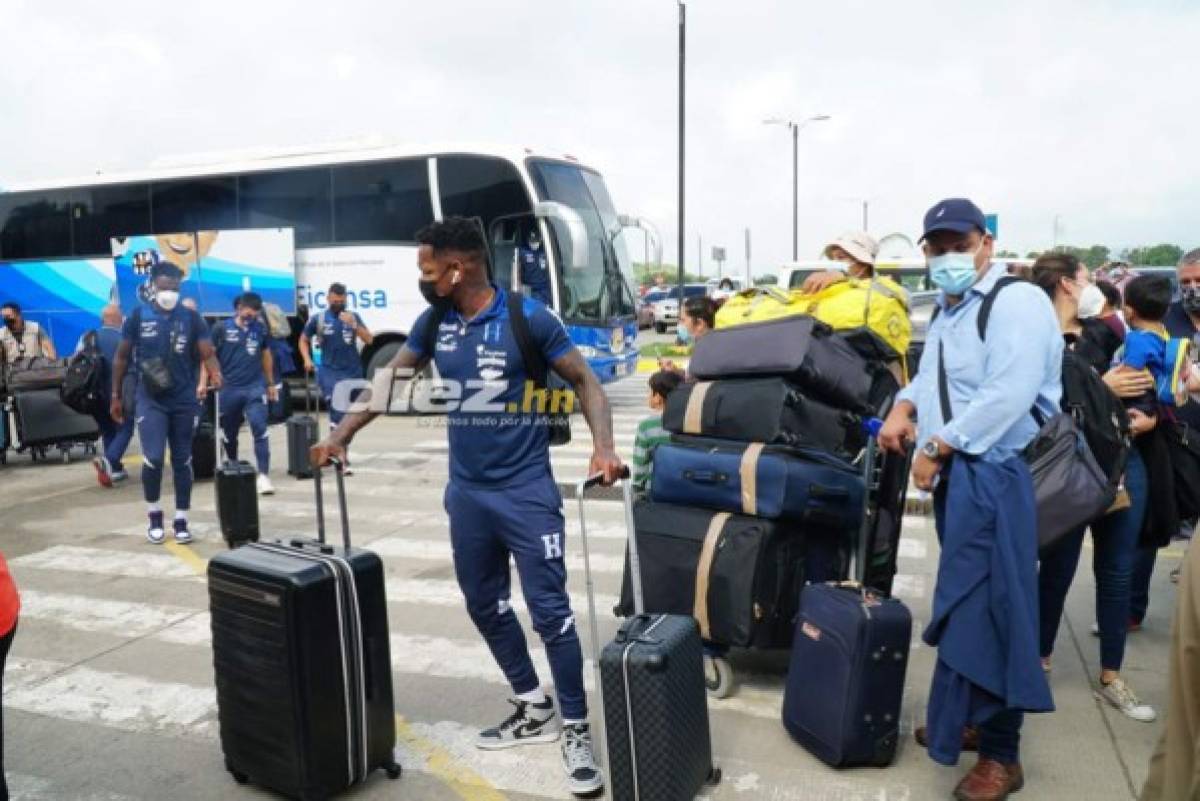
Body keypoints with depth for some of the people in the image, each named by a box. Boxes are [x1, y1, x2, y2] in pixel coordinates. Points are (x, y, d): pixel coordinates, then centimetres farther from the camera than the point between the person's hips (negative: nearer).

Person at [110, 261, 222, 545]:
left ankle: (181, 521, 18)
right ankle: (154, 516, 13)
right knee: (153, 458, -10)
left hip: (183, 400, 1)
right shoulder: (139, 316, 0)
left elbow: (207, 353, -8)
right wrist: (116, 396, 7)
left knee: (182, 461, 7)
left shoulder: (191, 317, 0)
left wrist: (215, 374, -30)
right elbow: (122, 357, 7)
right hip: (150, 400, -1)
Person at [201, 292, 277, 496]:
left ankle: (264, 475, -12)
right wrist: (203, 383, -6)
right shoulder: (221, 328, -1)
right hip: (229, 389, 0)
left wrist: (271, 384, 20)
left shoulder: (261, 329, 5)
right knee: (229, 433, 13)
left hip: (255, 388, 0)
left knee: (260, 430, -12)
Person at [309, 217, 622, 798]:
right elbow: (391, 381, 14)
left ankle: (576, 730, 12)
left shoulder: (528, 317, -13)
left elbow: (584, 382, -8)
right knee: (485, 607, 15)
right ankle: (533, 709, 32)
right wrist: (341, 434, 7)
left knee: (550, 610, -3)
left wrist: (603, 446, -23)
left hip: (526, 490, -6)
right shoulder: (434, 322, 3)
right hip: (466, 491, 6)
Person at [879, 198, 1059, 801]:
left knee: (985, 611, -5)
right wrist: (905, 406, 8)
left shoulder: (1017, 302, -13)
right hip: (953, 474, 9)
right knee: (963, 605, 16)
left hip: (993, 478, -9)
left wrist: (935, 447, -17)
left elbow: (1007, 396, -24)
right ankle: (968, 720, 31)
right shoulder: (946, 311, 17)